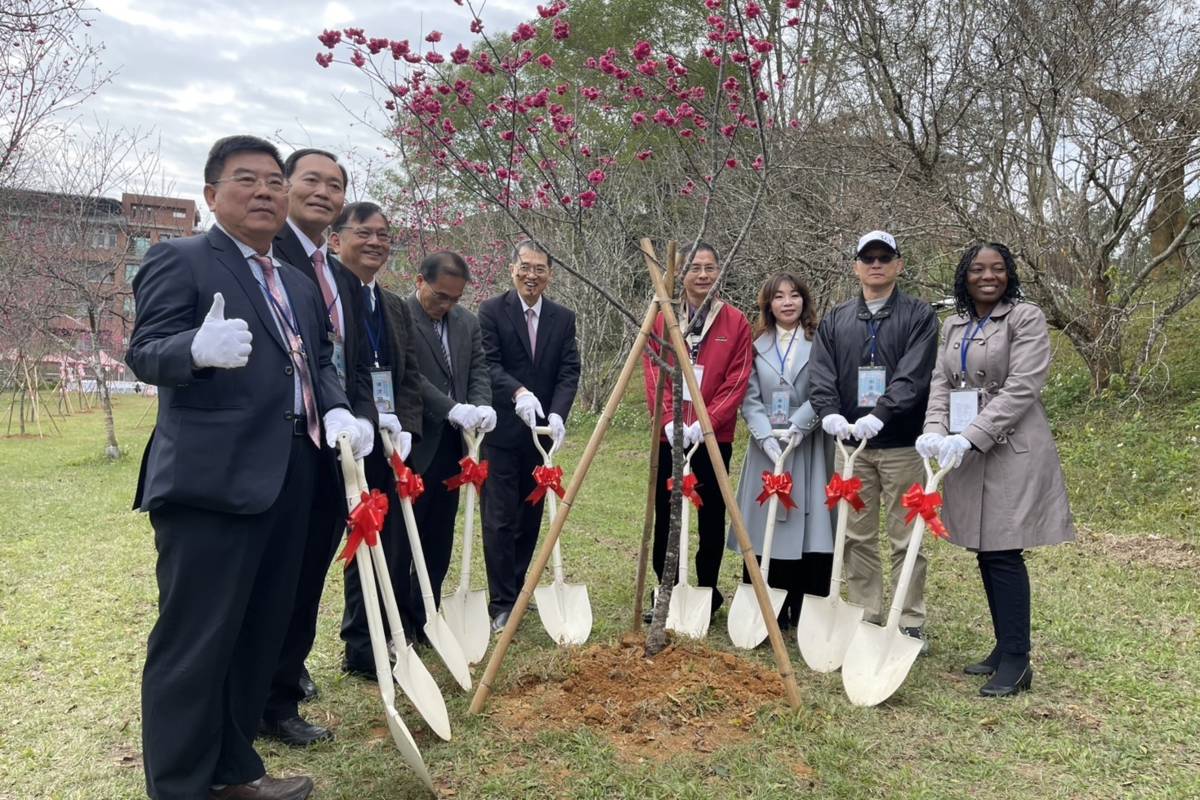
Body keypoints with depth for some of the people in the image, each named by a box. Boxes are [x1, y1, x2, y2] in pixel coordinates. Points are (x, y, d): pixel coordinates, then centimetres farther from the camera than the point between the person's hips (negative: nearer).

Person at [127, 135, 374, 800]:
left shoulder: (298, 284, 20)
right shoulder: (179, 260, -3)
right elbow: (144, 352, -12)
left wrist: (337, 410, -2)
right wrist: (199, 347, -35)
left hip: (287, 481, 8)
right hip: (210, 479, -8)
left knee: (260, 636, 16)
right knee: (193, 643, -2)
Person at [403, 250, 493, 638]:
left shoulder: (467, 322, 12)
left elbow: (478, 369, 8)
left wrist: (481, 405, -13)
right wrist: (452, 408, -26)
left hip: (450, 446, 7)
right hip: (410, 445, -6)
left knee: (439, 539, 12)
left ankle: (423, 620, 24)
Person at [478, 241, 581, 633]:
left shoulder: (564, 318, 8)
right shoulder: (492, 310, -3)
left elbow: (569, 371, -1)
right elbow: (488, 363, -12)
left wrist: (557, 413, -18)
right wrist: (518, 392, -30)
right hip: (501, 432, -4)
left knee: (531, 517, 12)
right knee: (500, 519, -2)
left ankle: (516, 591, 27)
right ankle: (501, 604, 6)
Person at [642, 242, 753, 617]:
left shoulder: (736, 322, 1)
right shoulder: (661, 320, 5)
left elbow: (737, 380, -4)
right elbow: (653, 375, 1)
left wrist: (705, 422, -13)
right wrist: (669, 420, -11)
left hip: (714, 437, -1)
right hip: (669, 435, 1)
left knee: (712, 515, 7)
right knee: (665, 515, 7)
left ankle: (708, 591, 19)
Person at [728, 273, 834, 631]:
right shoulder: (757, 345, 10)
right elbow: (750, 399, 3)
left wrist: (796, 427, -15)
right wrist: (767, 436, -10)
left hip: (809, 450, -2)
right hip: (766, 448, 2)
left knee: (808, 528, -3)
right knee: (765, 531, 1)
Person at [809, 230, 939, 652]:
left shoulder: (919, 316, 1)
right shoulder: (835, 321, 12)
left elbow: (913, 376, -13)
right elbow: (820, 374, 0)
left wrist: (879, 415, -27)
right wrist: (830, 413, -19)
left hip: (902, 443, -3)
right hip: (850, 443, 4)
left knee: (906, 538, 4)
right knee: (857, 537, 10)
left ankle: (911, 623, 15)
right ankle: (865, 618, 21)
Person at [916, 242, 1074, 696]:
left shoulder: (1027, 318, -5)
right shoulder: (953, 326, 14)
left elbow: (1021, 388, -15)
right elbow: (942, 385, 7)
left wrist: (969, 437, -22)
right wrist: (935, 432, -12)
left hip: (1011, 451, -6)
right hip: (966, 452, 6)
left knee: (1004, 553, -7)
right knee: (985, 554, 9)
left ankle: (1016, 662, 3)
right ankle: (1004, 648, 21)